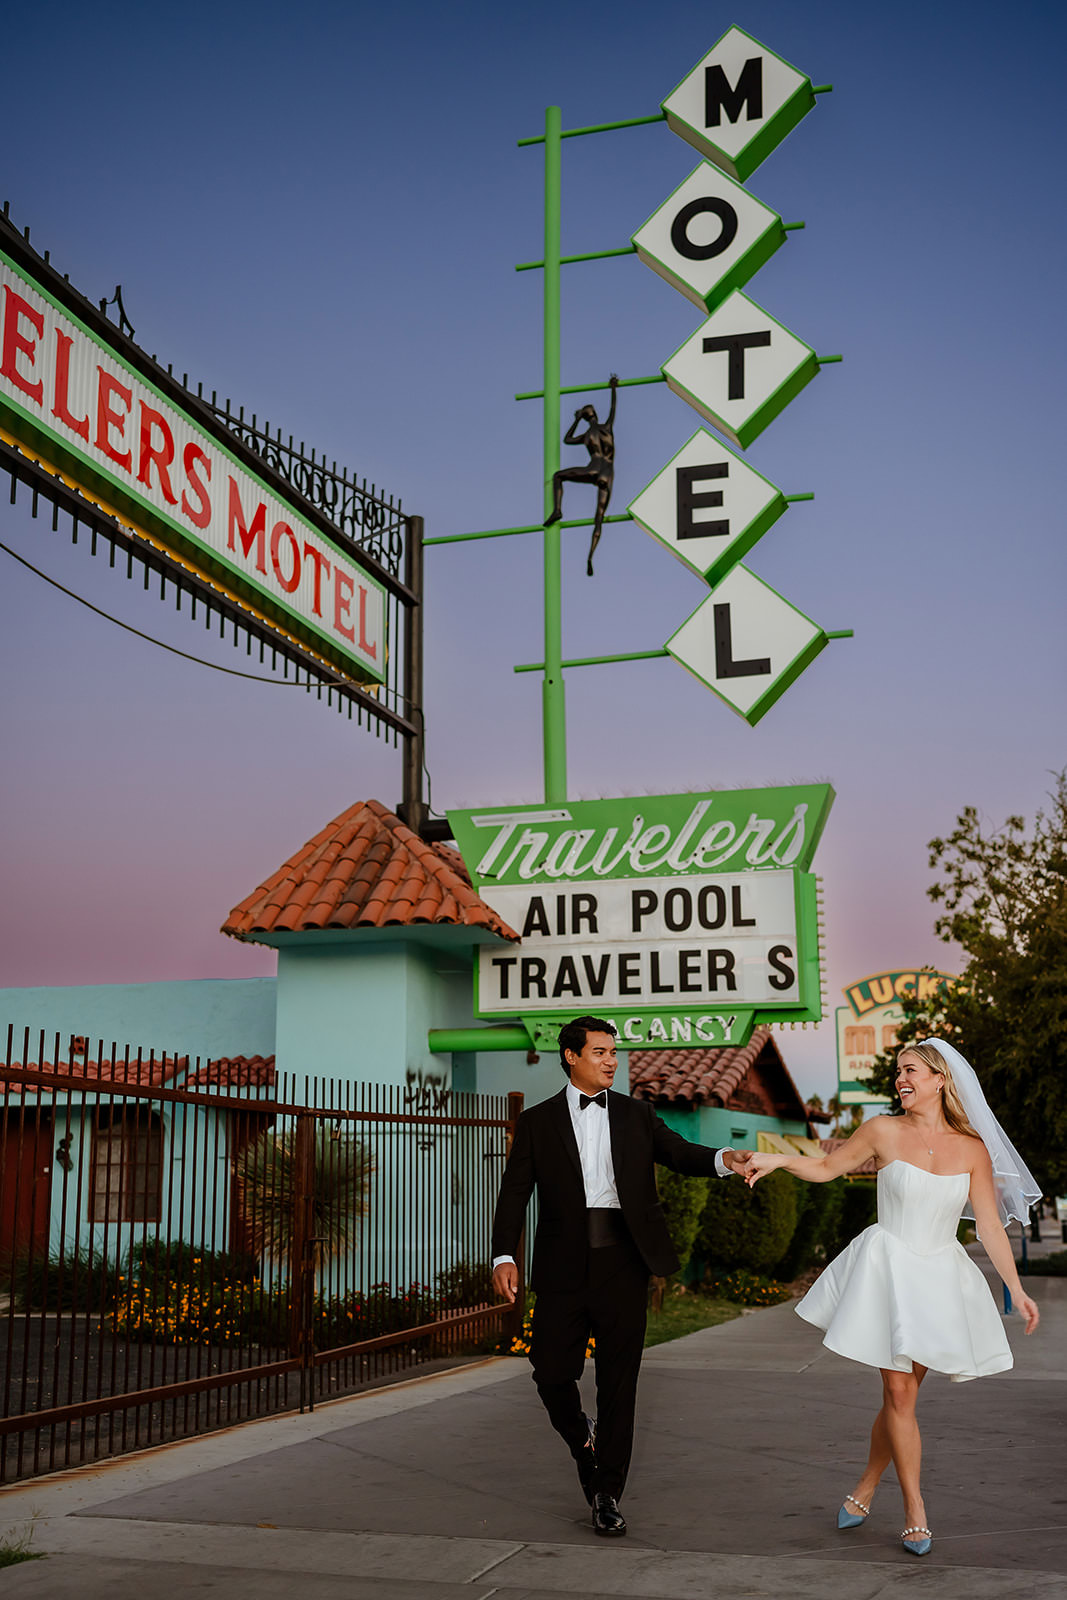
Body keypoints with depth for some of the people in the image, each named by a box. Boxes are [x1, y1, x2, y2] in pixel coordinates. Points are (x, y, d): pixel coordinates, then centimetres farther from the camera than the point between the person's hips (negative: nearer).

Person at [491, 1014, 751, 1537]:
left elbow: (680, 1154, 3)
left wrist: (724, 1159, -19)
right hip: (563, 1266, -1)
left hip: (623, 1264, 1)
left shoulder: (637, 1115, 13)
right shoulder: (538, 1121, 7)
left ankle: (606, 1495, 15)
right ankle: (584, 1441, 31)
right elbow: (515, 1192, 2)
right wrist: (504, 1256, -11)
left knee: (619, 1381, 3)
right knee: (551, 1372, -2)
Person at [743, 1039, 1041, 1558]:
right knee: (899, 1392, -6)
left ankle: (865, 1489, 26)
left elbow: (990, 1226, 3)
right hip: (889, 1269, -2)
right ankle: (915, 1510, 8)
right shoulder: (884, 1132, -2)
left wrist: (1017, 1290, 0)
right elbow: (826, 1168, 8)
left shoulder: (972, 1150, 1)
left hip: (941, 1276, 2)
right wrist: (777, 1159, -8)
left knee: (902, 1392, 5)